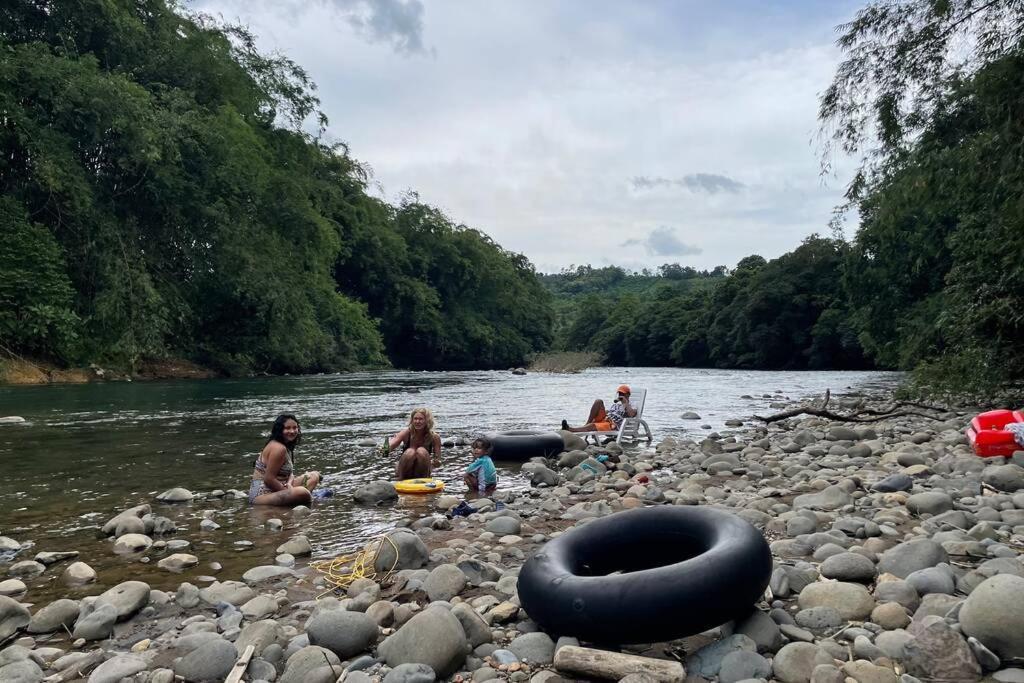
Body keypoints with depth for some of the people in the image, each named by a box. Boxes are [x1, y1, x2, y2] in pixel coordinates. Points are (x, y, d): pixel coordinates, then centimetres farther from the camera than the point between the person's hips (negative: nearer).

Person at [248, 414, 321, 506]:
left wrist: (289, 484, -8)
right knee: (302, 492, -37)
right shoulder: (278, 448, -19)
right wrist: (288, 491, -13)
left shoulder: (287, 446, 13)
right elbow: (268, 479, -22)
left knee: (314, 476, 14)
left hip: (274, 489, 11)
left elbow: (290, 473, 15)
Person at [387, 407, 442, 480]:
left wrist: (436, 463, -34)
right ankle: (401, 480, -15)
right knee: (410, 452, -30)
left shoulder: (434, 437, -13)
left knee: (421, 451, -28)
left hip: (422, 474, 1)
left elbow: (438, 463, -10)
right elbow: (390, 446, -29)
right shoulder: (407, 433, -14)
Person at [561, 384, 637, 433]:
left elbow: (631, 414, -14)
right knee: (598, 401, -14)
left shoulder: (630, 407, 9)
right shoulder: (615, 404, 33)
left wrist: (626, 402, -10)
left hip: (612, 425, -7)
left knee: (592, 426, -34)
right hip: (603, 419, 7)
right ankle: (587, 424, -21)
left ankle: (570, 429, -51)